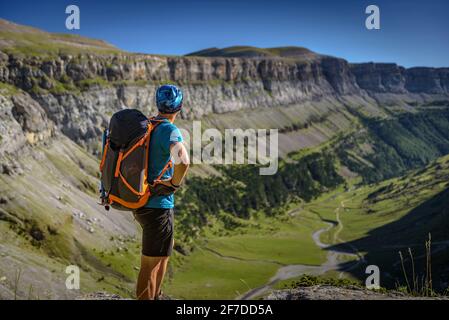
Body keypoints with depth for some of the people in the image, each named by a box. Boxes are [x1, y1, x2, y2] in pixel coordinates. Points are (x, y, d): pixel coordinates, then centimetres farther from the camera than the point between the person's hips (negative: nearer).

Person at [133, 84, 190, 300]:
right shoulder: (169, 129, -19)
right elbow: (182, 160, -40)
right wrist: (174, 183, -19)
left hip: (141, 201, 9)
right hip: (158, 205, -9)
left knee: (165, 250, 27)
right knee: (151, 263, 0)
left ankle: (155, 296, 37)